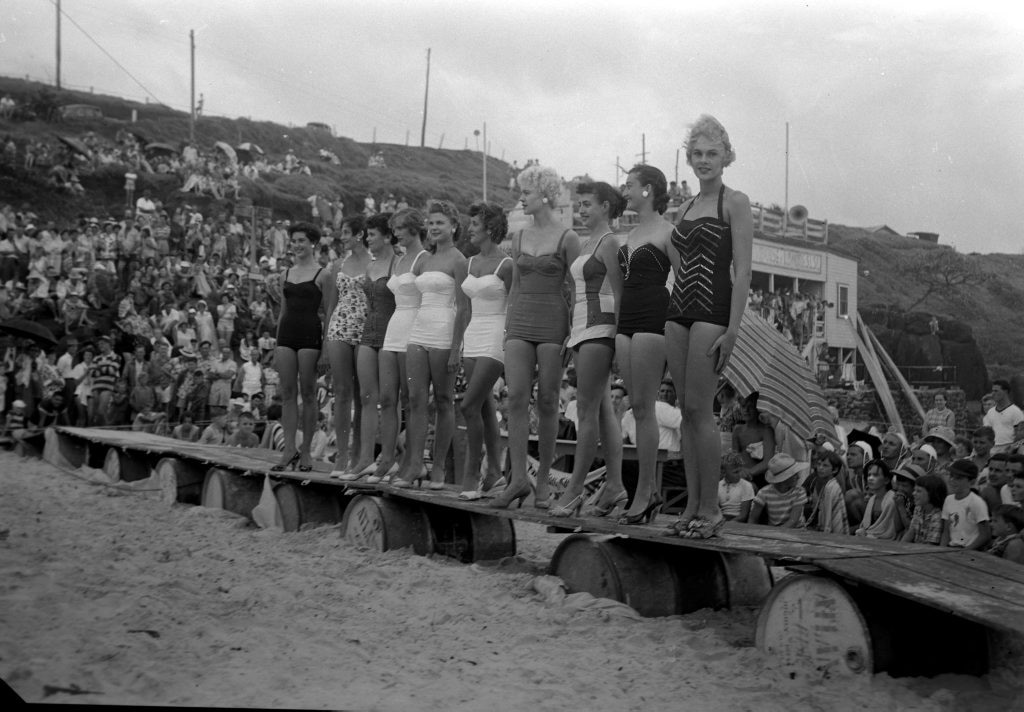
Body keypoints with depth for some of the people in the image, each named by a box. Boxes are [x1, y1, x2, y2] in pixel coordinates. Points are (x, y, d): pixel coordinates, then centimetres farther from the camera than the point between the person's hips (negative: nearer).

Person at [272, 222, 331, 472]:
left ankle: (306, 451, 7)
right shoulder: (288, 273, 15)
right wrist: (276, 347, 15)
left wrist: (326, 348, -10)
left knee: (308, 393, 0)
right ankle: (290, 449, 5)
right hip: (286, 334, 5)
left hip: (310, 334, -5)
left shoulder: (322, 274, -1)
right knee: (287, 393, 2)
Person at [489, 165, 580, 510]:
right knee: (516, 396, -8)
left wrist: (574, 335, -9)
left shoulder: (568, 238, -2)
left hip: (553, 321, -4)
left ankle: (543, 481, 9)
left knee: (547, 401, 0)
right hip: (520, 321, 4)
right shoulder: (519, 238, 13)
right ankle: (518, 478, -6)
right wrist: (507, 327, 14)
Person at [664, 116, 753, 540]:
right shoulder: (687, 207, 18)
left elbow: (743, 271, -10)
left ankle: (710, 509, -1)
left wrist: (732, 330, -16)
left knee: (699, 408, -10)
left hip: (712, 312, -7)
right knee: (687, 410, 6)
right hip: (678, 311, 7)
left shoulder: (734, 202, -2)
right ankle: (692, 504, 12)